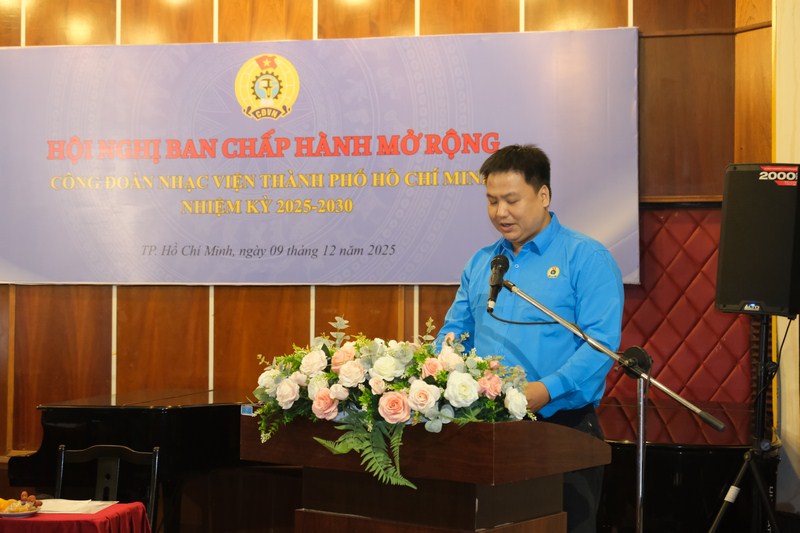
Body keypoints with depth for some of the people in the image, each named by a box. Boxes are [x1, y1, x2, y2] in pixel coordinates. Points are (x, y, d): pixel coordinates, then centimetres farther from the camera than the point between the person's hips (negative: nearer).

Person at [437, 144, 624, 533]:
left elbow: (601, 344, -15)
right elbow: (454, 331, 17)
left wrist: (547, 390, -28)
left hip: (563, 427, -5)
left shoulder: (587, 259, -5)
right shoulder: (481, 263, 15)